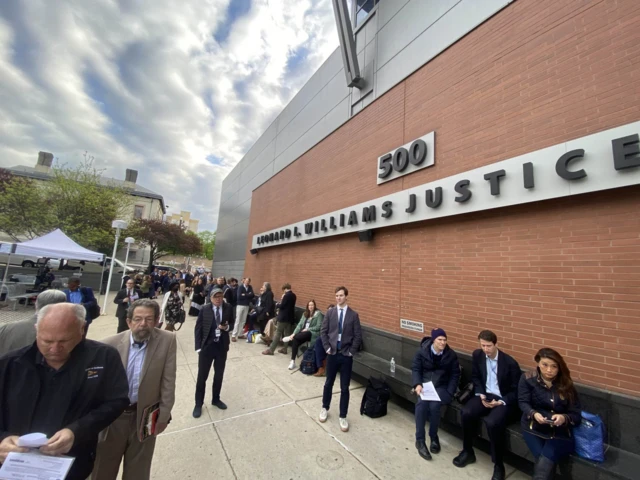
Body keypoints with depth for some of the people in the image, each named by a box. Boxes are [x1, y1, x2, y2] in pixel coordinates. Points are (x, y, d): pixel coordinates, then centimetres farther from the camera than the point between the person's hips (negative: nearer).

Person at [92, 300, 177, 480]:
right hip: (112, 415, 1)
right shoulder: (110, 344, -13)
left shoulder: (167, 341, -15)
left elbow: (168, 382, -10)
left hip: (145, 417, -1)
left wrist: (163, 415, -8)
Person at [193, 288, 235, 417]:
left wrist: (227, 327, -17)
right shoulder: (205, 309, -8)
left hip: (222, 346, 2)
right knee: (202, 376, 10)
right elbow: (198, 328, -5)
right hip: (206, 346, -2)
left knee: (219, 375, 17)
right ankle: (198, 404, 30)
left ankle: (216, 399, 38)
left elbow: (232, 323, 6)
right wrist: (198, 347, -10)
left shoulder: (228, 308, -4)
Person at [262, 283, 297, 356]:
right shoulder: (293, 295, 9)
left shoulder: (286, 295, -17)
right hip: (290, 317, 8)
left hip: (283, 317, -8)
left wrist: (277, 304, 2)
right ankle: (284, 349, 18)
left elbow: (282, 306, -17)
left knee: (278, 333, -4)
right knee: (287, 334, 12)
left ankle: (271, 350, 1)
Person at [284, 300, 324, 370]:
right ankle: (293, 361, -13)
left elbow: (318, 327, -9)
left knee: (296, 337, -32)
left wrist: (307, 329, -13)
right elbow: (300, 324, 5)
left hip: (313, 333, -5)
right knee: (295, 341, -24)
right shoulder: (305, 313, 12)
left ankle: (290, 338, 0)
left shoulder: (318, 313, -4)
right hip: (304, 332, 5)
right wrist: (294, 333, -9)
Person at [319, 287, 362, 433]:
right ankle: (325, 408, 39)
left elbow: (358, 336, -4)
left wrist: (351, 351, -9)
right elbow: (323, 331, 1)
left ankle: (343, 417, 25)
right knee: (328, 383, 17)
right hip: (332, 353, 1)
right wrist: (327, 347, -7)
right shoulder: (330, 313, -1)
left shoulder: (353, 314, -5)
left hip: (346, 356, -1)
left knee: (345, 388, 8)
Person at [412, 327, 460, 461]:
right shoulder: (422, 352, -6)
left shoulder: (451, 355, -1)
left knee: (434, 406, -28)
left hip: (441, 386, 0)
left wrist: (449, 392, -10)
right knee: (422, 403, -30)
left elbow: (455, 375, 2)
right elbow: (415, 369, -5)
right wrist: (417, 384, -22)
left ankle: (434, 437, 1)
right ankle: (420, 440, -14)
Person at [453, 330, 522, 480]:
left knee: (492, 422, -32)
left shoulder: (509, 362, -14)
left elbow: (516, 390, -7)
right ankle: (468, 452, 2)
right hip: (486, 395, 4)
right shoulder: (477, 355, -2)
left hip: (505, 400, -4)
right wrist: (481, 395, -6)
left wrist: (501, 402, -19)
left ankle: (498, 464, -6)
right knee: (467, 412, -23)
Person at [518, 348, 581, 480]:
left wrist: (564, 418, -23)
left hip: (560, 431, 1)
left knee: (546, 461, -26)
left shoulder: (566, 384, 5)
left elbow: (576, 414, 1)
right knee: (543, 459, -25)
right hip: (534, 428, 0)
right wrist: (534, 414, -26)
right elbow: (523, 402, -4)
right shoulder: (527, 379, -1)